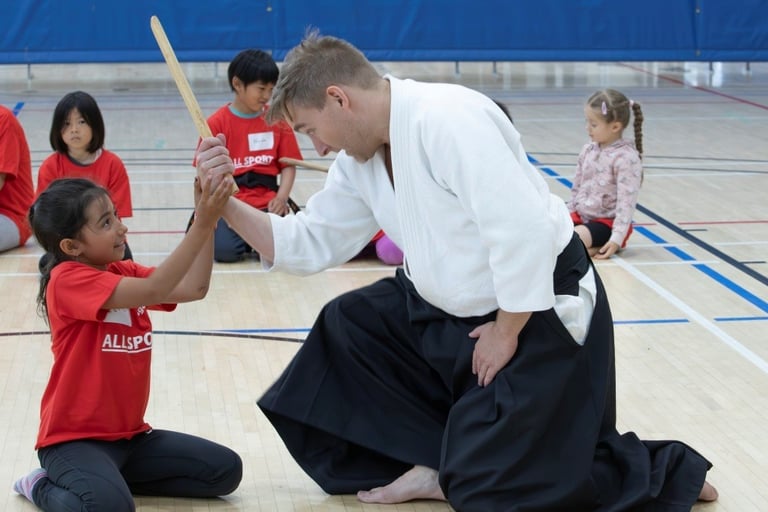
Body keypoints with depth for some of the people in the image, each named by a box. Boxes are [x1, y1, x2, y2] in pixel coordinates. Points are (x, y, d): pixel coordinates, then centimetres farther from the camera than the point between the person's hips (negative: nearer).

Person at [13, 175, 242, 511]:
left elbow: (193, 288, -6)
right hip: (74, 438, -8)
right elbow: (153, 291, -30)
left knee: (225, 470, 2)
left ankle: (111, 478, 9)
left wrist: (209, 222, -17)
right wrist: (202, 225, -34)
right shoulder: (68, 279, -19)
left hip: (128, 434, 8)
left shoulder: (125, 272, 6)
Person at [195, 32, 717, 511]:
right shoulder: (362, 159, 4)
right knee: (346, 327, 7)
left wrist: (506, 333, -20)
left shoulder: (446, 120, -26)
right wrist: (226, 202, -2)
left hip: (539, 315, -9)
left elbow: (524, 230, -31)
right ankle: (434, 464, 13)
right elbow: (308, 244, 11)